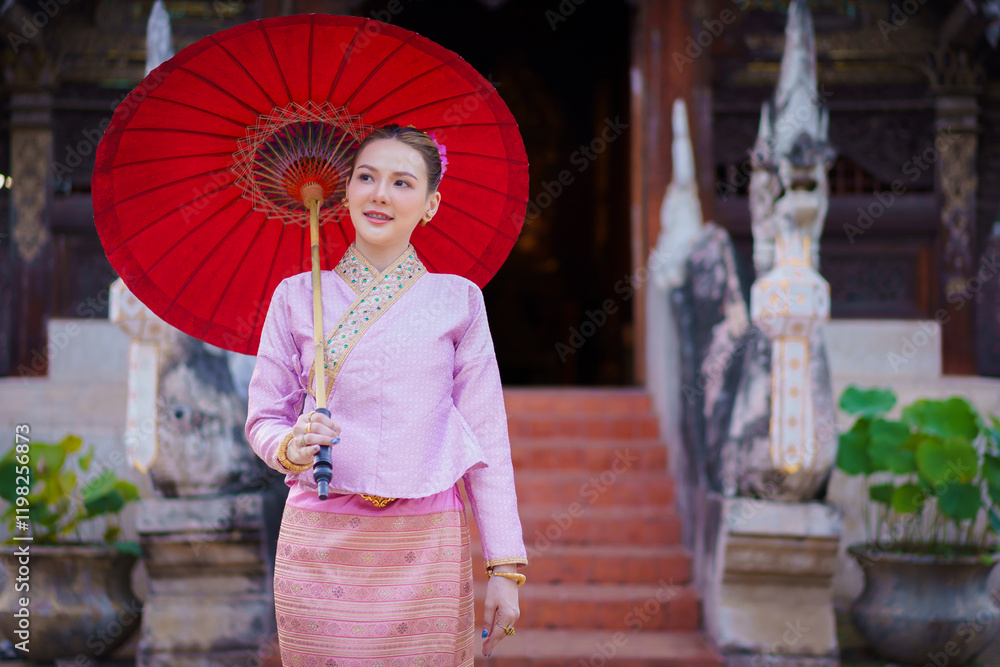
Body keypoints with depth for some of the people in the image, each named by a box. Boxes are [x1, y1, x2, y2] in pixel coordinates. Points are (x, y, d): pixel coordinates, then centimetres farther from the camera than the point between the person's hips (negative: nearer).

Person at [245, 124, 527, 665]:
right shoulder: (297, 296, 7)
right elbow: (263, 417, 11)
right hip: (321, 546, 0)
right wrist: (290, 447, -13)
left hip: (425, 547, 0)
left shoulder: (457, 300, 5)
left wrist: (505, 567, -1)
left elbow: (488, 438, 4)